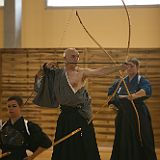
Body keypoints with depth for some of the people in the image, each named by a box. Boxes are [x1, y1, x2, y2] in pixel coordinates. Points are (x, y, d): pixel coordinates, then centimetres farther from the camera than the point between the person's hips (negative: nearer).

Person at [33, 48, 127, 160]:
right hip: (66, 115, 3)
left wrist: (120, 67, -26)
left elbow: (100, 72, -15)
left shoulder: (82, 72, -2)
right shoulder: (58, 73, 7)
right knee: (64, 148, 7)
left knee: (83, 145, -3)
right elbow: (38, 78, 15)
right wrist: (45, 68, -2)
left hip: (80, 115, -2)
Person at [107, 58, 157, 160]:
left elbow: (147, 90, -30)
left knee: (141, 142, -4)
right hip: (123, 115, 5)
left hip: (138, 115, -5)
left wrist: (135, 95, -47)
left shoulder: (142, 80, -7)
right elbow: (111, 92, 26)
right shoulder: (121, 81, 9)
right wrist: (112, 102, 11)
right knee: (123, 142, 8)